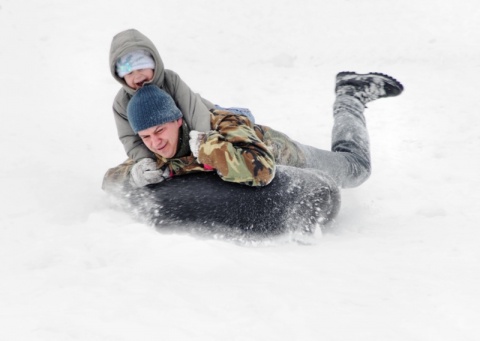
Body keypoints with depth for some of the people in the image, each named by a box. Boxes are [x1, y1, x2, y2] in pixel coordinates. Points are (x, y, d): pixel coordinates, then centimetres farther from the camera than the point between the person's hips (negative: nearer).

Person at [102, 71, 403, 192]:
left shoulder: (225, 126, -48)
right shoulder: (153, 156, -30)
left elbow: (261, 170, -62)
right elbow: (111, 180, -19)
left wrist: (205, 146, -63)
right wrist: (135, 175, -42)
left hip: (276, 155, -5)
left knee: (355, 169, 18)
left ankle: (352, 96, 37)